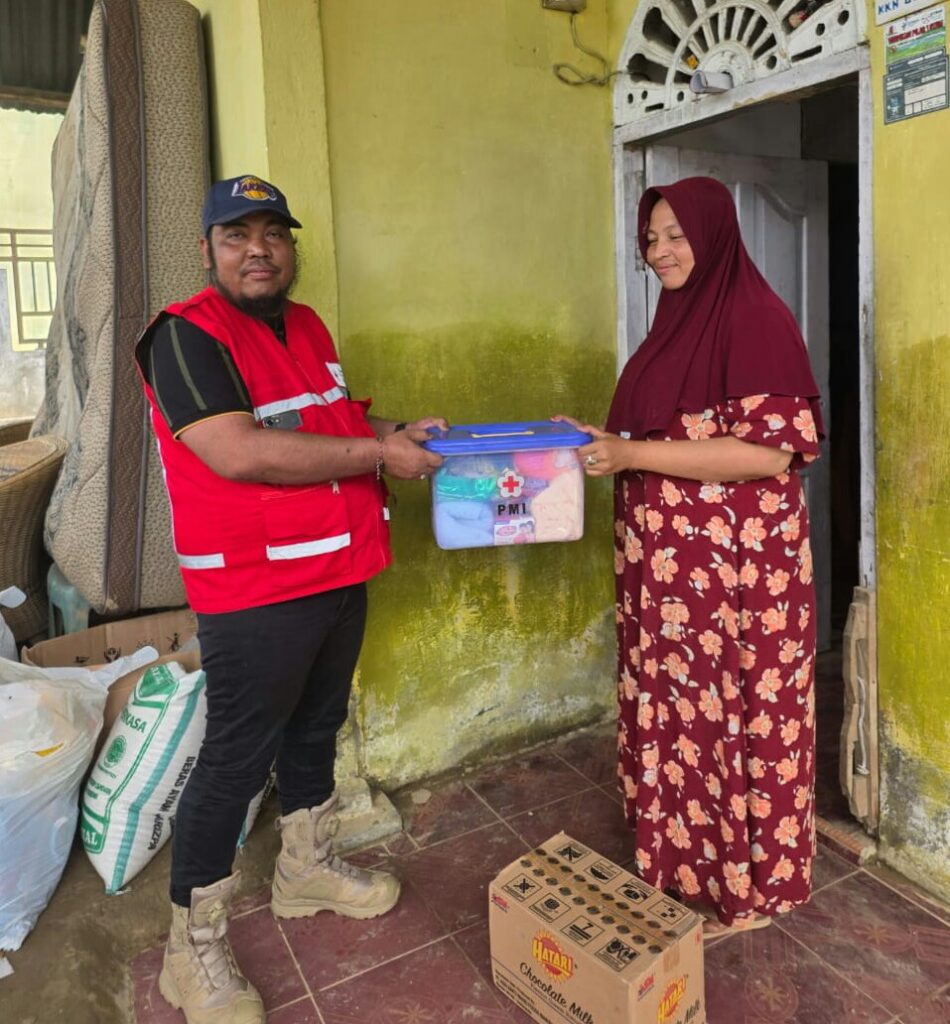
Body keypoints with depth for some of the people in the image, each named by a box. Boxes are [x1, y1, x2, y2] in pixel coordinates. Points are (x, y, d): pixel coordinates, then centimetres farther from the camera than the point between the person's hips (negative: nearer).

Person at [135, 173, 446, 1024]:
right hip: (254, 593, -8)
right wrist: (378, 454, -19)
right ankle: (194, 947, 23)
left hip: (341, 573, 8)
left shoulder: (308, 328, 13)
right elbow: (238, 452, -25)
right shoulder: (185, 335, -13)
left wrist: (395, 429, 8)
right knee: (237, 759, 3)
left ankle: (306, 868, 43)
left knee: (317, 727, 21)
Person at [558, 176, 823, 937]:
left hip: (738, 566, -8)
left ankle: (752, 886, 26)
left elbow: (770, 448, -22)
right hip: (672, 563, 9)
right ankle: (687, 860, 37)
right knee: (678, 707, 17)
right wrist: (602, 441, 4)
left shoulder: (755, 317, -13)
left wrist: (634, 455, -22)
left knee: (737, 713, 6)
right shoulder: (679, 318, 14)